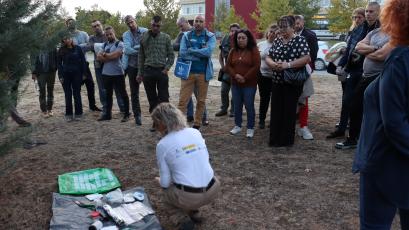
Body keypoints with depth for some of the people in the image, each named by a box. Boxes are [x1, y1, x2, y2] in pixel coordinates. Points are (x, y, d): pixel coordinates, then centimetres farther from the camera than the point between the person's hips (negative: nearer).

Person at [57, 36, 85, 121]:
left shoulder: (77, 48, 1)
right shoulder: (61, 50, 3)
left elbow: (83, 61, 3)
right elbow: (59, 63, 5)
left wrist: (83, 73, -2)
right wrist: (60, 76, -3)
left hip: (76, 74, -1)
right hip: (66, 75, 1)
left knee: (77, 94, 6)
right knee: (68, 95, 4)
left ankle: (78, 114, 14)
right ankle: (68, 114, 11)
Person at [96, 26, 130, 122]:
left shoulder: (119, 44, -4)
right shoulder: (105, 45, 13)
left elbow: (115, 55, -18)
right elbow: (99, 57, 3)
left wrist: (104, 55, -3)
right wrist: (110, 57, -11)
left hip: (117, 73, -6)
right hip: (106, 73, 6)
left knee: (123, 94, 1)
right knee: (108, 94, 13)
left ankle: (126, 114, 8)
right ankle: (108, 114, 22)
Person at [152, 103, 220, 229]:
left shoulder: (162, 144, -7)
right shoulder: (196, 132, 5)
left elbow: (165, 182, -3)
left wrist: (160, 180, 21)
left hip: (189, 197, -3)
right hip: (213, 190, 4)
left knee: (166, 188, 29)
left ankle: (189, 210, 10)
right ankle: (192, 208, 25)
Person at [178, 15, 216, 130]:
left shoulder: (210, 36, 1)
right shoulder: (186, 36, 4)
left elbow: (209, 51, -17)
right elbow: (182, 53, -10)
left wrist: (191, 50, -12)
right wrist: (201, 54, -13)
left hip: (204, 73, 0)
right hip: (188, 72, 0)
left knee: (201, 101, 9)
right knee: (183, 100, -4)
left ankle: (197, 125, 22)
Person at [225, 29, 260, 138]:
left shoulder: (254, 50, -5)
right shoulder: (233, 51, 9)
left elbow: (256, 67, -12)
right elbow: (228, 66, 5)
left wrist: (245, 78, -15)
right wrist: (235, 75, -12)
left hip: (249, 84, -4)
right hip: (235, 84, 4)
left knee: (249, 106, 1)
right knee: (237, 106, 12)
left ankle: (250, 128, 12)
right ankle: (237, 126, 26)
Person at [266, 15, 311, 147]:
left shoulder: (300, 40, -7)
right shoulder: (277, 41, 11)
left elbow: (306, 58, -17)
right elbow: (268, 58, 10)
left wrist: (288, 64, -25)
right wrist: (273, 64, -13)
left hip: (292, 82, -5)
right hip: (277, 81, 5)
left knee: (289, 111, 2)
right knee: (276, 110, 7)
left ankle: (287, 140, 14)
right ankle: (274, 139, 18)